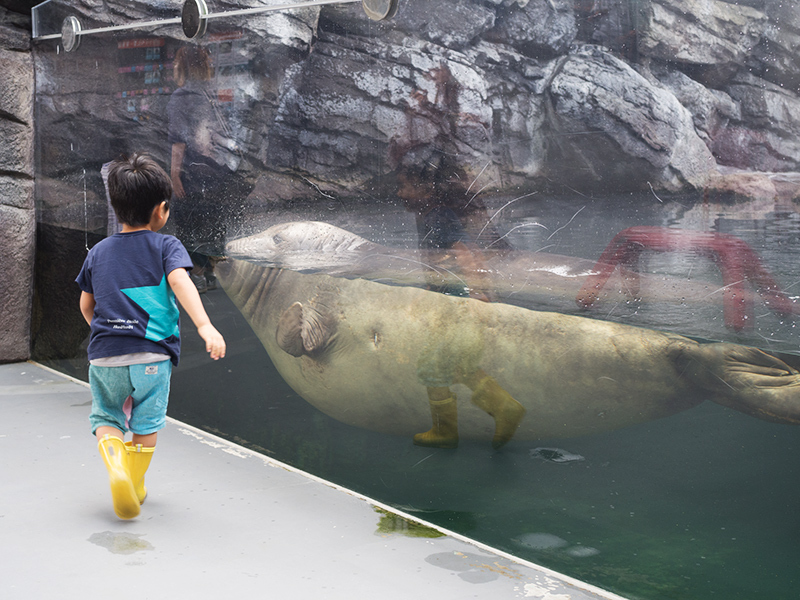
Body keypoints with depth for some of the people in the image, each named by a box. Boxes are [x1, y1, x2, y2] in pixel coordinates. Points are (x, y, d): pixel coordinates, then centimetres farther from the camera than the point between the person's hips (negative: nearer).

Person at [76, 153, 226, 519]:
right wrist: (204, 325, -29)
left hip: (104, 355, 3)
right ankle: (135, 487, 20)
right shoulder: (166, 246, 0)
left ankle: (116, 465, -8)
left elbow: (86, 305, 20)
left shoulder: (99, 252, 13)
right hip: (151, 354, -3)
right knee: (146, 423, 12)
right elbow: (180, 281, -18)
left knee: (105, 417, 17)